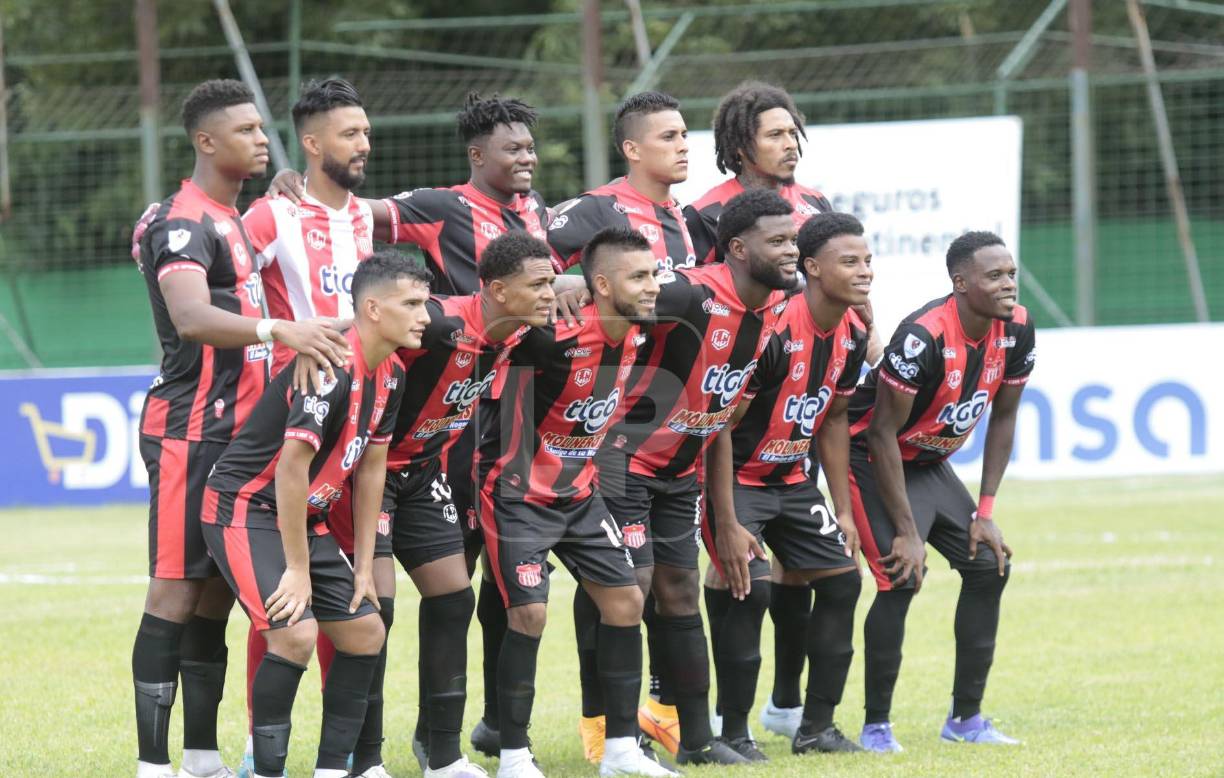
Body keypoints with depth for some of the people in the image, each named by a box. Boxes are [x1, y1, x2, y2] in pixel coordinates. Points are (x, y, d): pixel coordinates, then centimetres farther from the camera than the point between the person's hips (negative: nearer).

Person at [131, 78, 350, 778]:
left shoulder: (237, 220, 18)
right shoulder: (184, 223, -13)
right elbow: (191, 318, -30)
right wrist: (280, 331, -42)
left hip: (240, 432, 9)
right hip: (191, 434, -9)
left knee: (217, 593, 10)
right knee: (177, 590, -10)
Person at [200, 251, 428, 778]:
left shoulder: (390, 375, 4)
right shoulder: (332, 368, -25)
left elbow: (371, 469, 12)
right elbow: (291, 467, -25)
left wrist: (364, 567, 10)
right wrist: (297, 570, -21)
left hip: (304, 516, 10)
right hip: (245, 510, -10)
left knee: (366, 632, 6)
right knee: (295, 632, -24)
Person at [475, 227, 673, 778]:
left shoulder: (634, 334, -5)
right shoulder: (558, 337, -28)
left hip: (578, 493, 8)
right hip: (518, 492, -8)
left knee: (625, 602, 5)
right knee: (529, 614, -14)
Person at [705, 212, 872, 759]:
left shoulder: (852, 335, -2)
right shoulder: (772, 330, -27)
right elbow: (721, 426, -23)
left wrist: (844, 511, 10)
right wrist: (727, 525, -25)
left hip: (791, 478, 8)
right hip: (737, 477, -8)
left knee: (842, 579, 2)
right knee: (749, 588, -21)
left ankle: (817, 726, 11)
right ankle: (733, 731, -9)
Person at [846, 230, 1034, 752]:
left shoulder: (1015, 330, -9)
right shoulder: (923, 337, -31)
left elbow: (1002, 419, 4)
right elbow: (883, 432, -26)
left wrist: (985, 511, -1)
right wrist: (906, 531, -24)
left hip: (932, 465, 8)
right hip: (876, 461, -8)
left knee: (989, 567, 1)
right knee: (902, 577, -20)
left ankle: (965, 718, 12)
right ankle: (876, 724, -8)